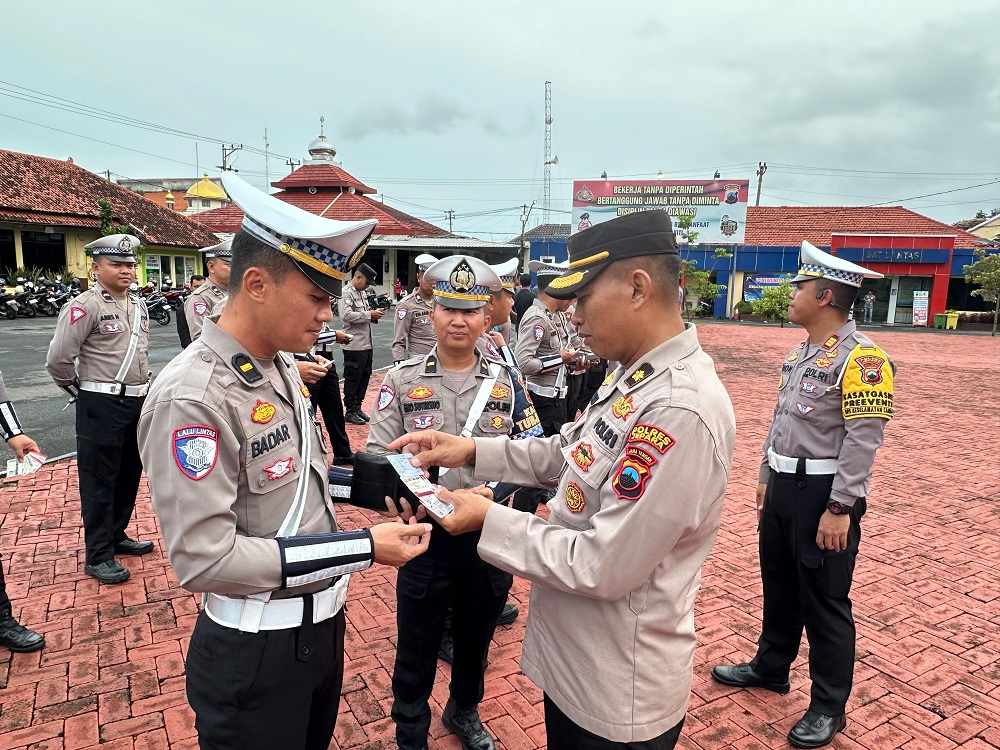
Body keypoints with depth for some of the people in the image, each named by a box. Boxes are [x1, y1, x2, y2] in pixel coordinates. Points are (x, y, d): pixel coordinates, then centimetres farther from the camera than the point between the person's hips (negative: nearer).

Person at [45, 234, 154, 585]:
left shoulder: (139, 304, 10)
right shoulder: (84, 306, -14)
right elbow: (58, 359, -16)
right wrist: (79, 389, -2)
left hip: (137, 401, 7)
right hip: (101, 406, -7)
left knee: (129, 474, 17)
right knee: (99, 480, 2)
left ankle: (116, 536, 34)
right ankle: (98, 556, 13)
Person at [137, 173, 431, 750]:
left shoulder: (282, 367, 3)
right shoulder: (191, 398, -25)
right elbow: (205, 559, -27)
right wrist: (364, 548, -28)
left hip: (324, 622, 8)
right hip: (255, 652, -8)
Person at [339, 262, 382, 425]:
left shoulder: (361, 293, 17)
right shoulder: (347, 293, -12)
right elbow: (346, 315, -24)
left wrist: (374, 315, 5)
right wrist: (369, 315, -20)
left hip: (366, 343, 9)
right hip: (354, 345, -9)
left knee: (365, 376, 15)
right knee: (352, 379, 1)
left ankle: (357, 408, 26)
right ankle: (350, 411, 11)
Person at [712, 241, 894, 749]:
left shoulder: (860, 357, -17)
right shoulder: (800, 352, 10)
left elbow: (863, 439, -21)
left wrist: (839, 508, -22)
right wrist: (766, 477, 18)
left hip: (824, 495, -8)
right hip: (784, 486, 8)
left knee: (824, 602, 6)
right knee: (779, 584, 21)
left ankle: (828, 707, 24)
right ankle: (770, 667, 40)